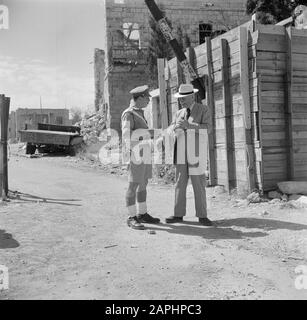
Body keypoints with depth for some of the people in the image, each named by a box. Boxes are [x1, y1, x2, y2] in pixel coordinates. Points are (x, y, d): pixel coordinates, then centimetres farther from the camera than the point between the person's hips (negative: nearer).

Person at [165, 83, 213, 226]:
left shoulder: (203, 110, 0)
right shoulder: (179, 113, 14)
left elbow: (206, 128, -15)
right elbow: (171, 130, 0)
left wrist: (189, 125, -29)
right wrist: (176, 126, -24)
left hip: (197, 153, -4)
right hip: (181, 153, 4)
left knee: (199, 184, -4)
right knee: (180, 183, 2)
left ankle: (202, 216, 3)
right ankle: (178, 214, 8)